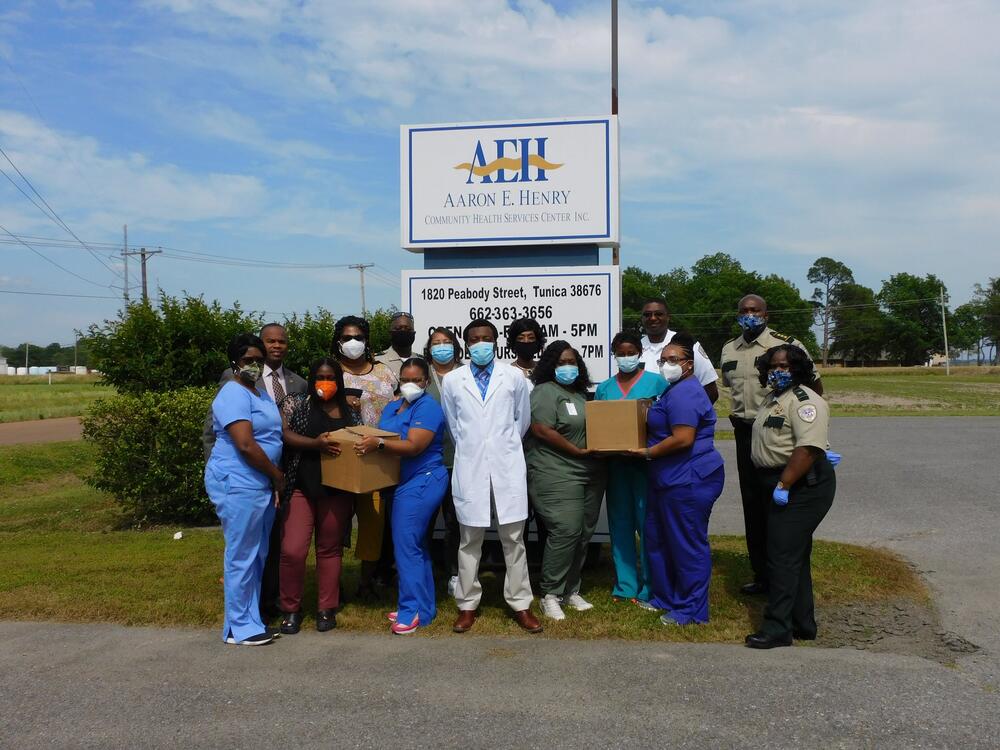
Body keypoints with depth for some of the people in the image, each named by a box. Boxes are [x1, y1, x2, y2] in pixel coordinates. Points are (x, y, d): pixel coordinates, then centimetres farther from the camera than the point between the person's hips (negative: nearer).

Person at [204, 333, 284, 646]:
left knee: (257, 555, 14)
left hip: (261, 484, 10)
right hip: (237, 484, -9)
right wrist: (277, 475, -12)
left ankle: (251, 618, 24)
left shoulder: (260, 392, 16)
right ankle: (239, 628, 8)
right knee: (241, 556, -2)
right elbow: (245, 445, -23)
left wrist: (274, 479, 11)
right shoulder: (234, 395, -15)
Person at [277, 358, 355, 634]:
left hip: (337, 490, 2)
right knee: (293, 550, -7)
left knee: (330, 549, 8)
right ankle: (291, 609, 11)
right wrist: (315, 443, -22)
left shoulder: (348, 412, 12)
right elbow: (283, 433, -9)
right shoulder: (296, 403, 5)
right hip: (301, 487, -2)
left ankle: (327, 609, 19)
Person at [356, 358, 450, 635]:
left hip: (422, 482, -9)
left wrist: (379, 443, -33)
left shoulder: (428, 408, -11)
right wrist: (365, 441, -6)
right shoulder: (391, 408, 16)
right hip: (405, 483, 9)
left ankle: (413, 609, 0)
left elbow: (414, 446, -22)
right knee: (416, 544, 13)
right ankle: (424, 606, 22)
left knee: (406, 543, -9)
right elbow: (380, 439, 16)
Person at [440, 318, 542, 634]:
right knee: (469, 541, 8)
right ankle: (468, 604, 18)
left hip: (507, 467, 0)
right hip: (469, 468, 0)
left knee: (514, 539, 5)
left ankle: (520, 603, 15)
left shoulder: (514, 377, 2)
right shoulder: (452, 380, 3)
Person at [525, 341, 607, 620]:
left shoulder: (582, 394, 18)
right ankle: (550, 594, 0)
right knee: (565, 531, -12)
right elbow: (542, 430, -16)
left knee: (584, 533, 8)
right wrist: (579, 451, -15)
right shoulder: (545, 392, -6)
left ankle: (571, 590, 20)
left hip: (590, 475, 8)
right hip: (557, 476, -8)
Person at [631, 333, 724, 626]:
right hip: (669, 480, 11)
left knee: (688, 545, 0)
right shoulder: (675, 390, 17)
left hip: (689, 481, -11)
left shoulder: (684, 393, -18)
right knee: (657, 539, 18)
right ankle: (664, 598, 32)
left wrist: (647, 452, -16)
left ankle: (692, 610, 12)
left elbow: (683, 438, -26)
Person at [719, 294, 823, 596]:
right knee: (752, 506, 11)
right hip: (744, 433, 6)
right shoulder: (729, 350, 10)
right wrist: (739, 417, 13)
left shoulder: (787, 345, -8)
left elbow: (815, 387, -1)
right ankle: (761, 575, 22)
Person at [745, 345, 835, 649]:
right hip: (781, 486, 10)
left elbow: (808, 449, -26)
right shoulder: (773, 399, 17)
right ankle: (803, 623, 26)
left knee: (783, 556, -9)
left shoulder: (804, 401, -16)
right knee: (796, 555, 16)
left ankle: (778, 629, -3)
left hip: (801, 487, -10)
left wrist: (783, 486, -25)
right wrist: (777, 485, 15)